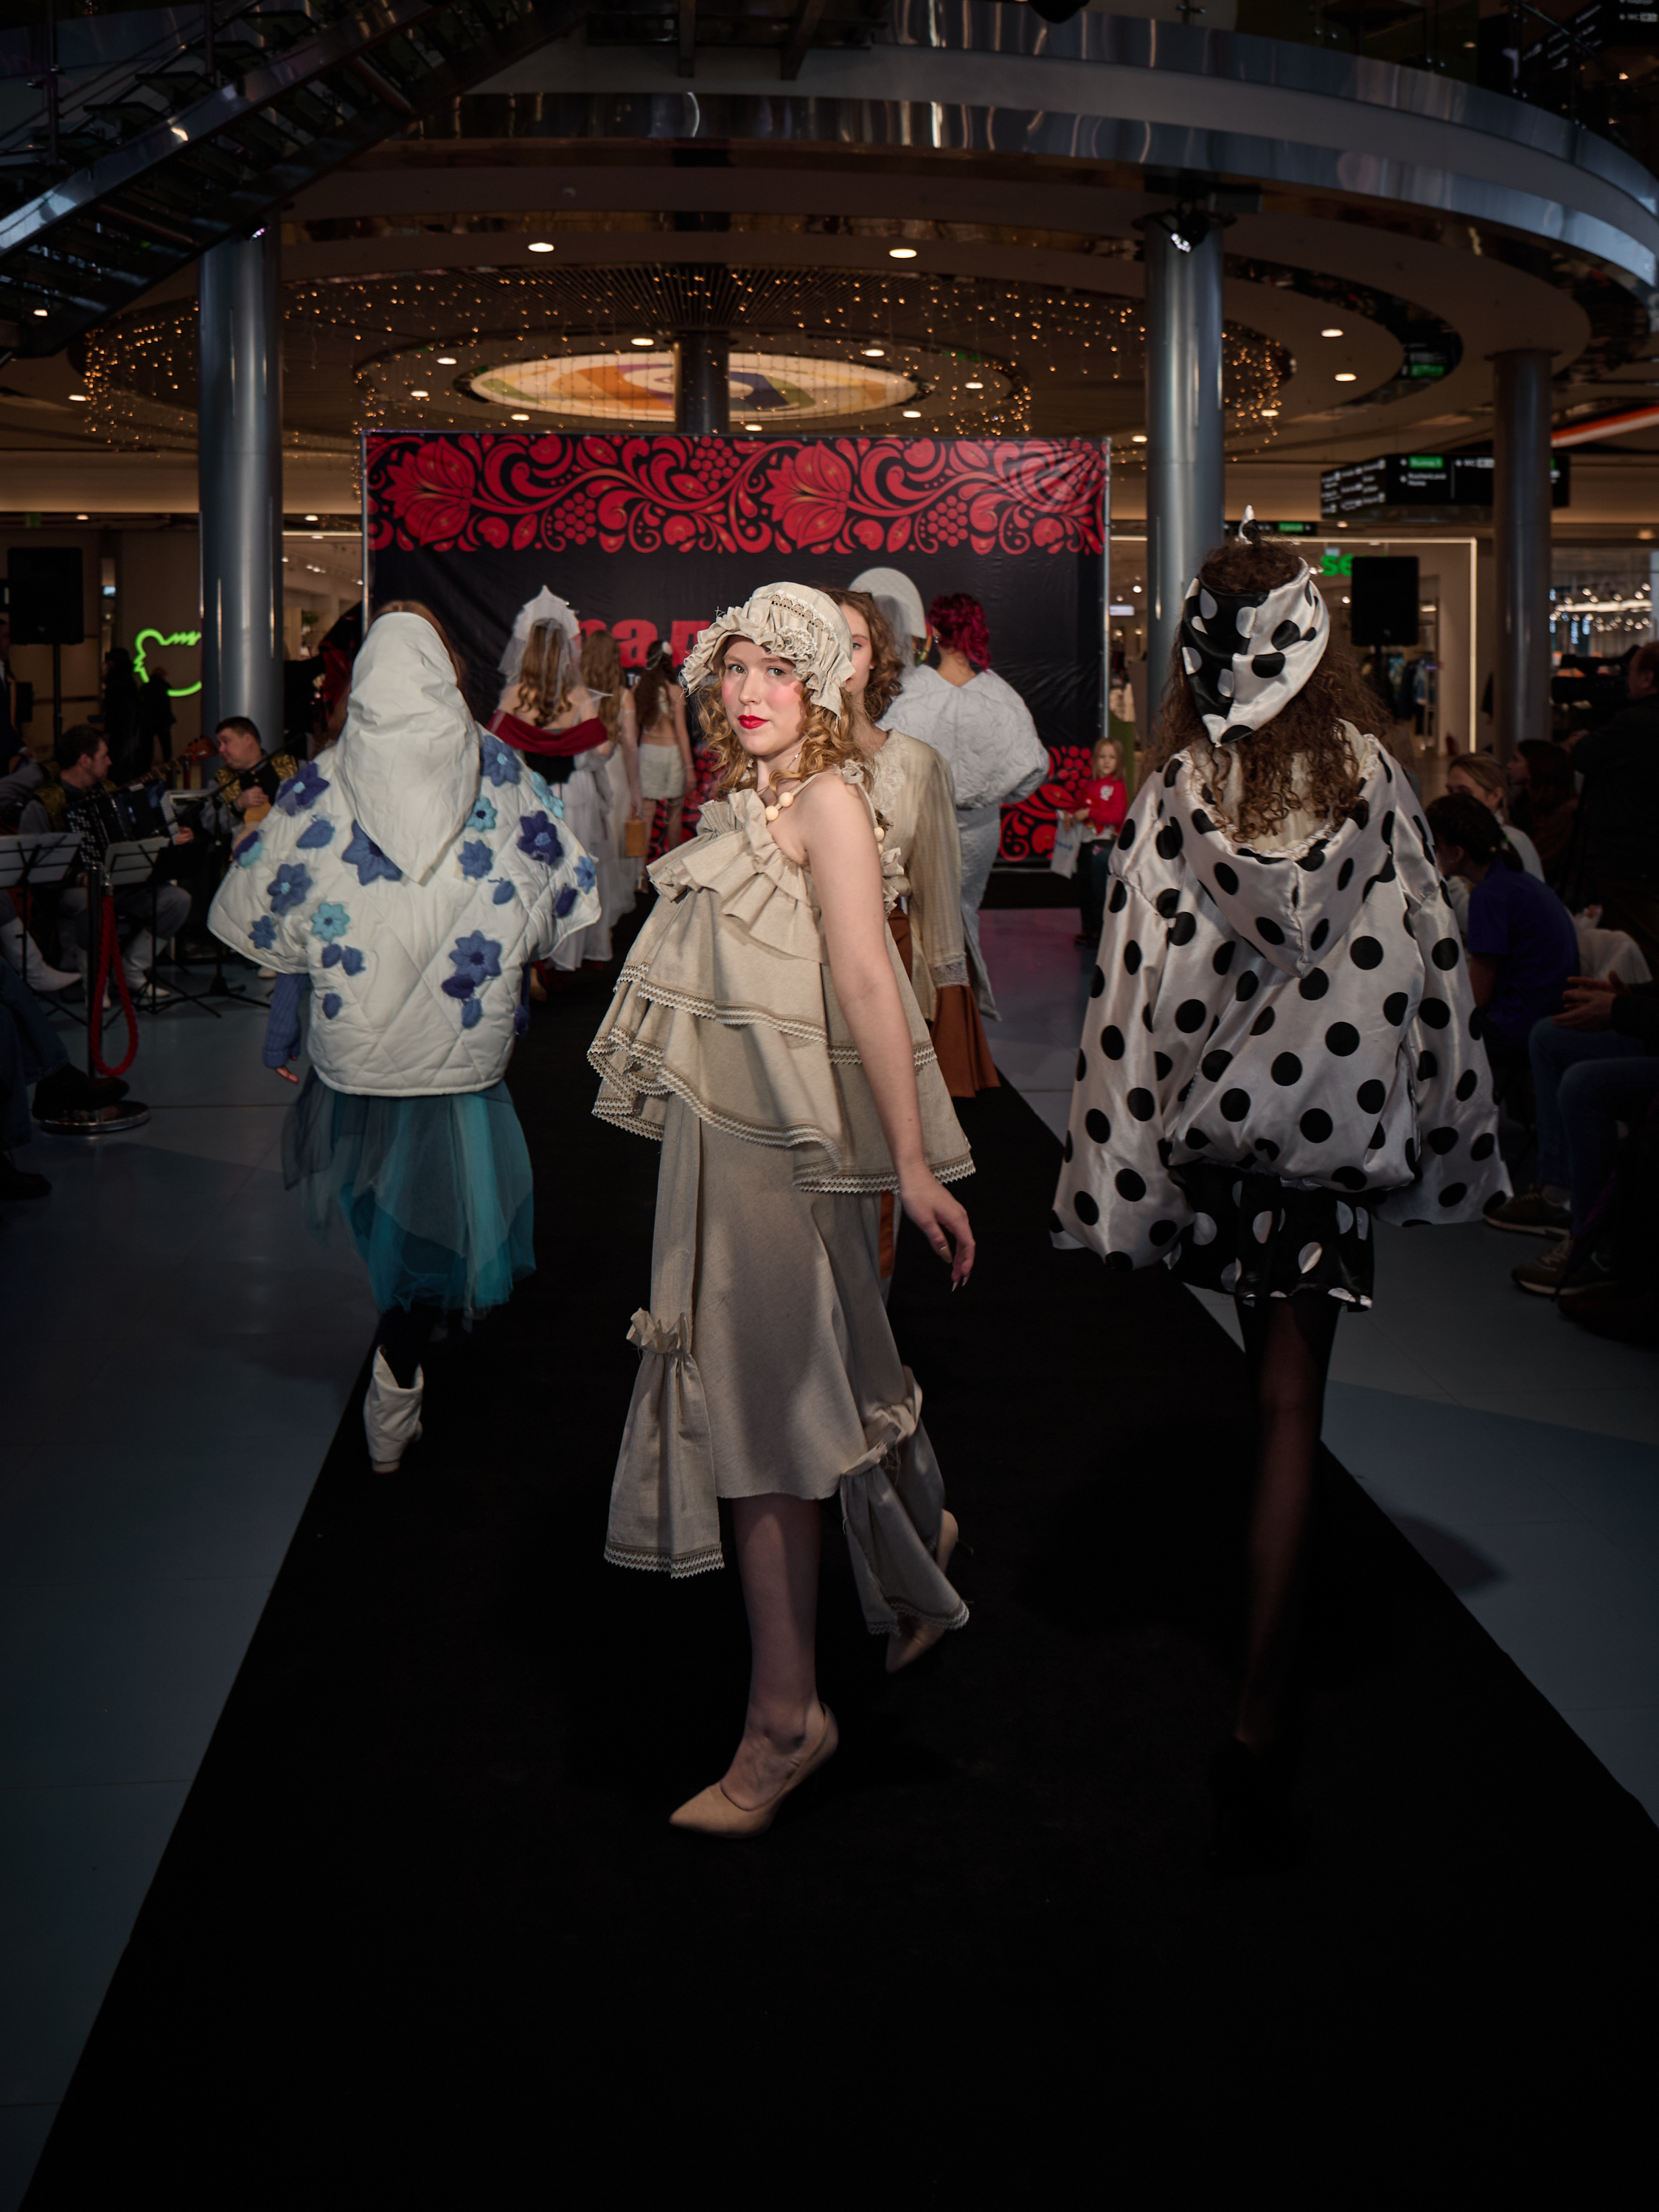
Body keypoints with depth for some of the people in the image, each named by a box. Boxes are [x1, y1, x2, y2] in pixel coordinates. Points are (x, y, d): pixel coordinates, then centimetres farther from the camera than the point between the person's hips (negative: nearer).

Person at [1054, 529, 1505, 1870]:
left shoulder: (1177, 795, -10)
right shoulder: (1371, 780, -8)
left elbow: (1139, 984, -11)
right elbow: (1428, 959, -3)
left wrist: (1125, 1165, -6)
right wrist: (1448, 1129, 8)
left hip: (1218, 1116, 2)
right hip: (1333, 1117, -1)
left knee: (1274, 1379, 24)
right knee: (1291, 1409, -2)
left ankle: (1273, 1628, 45)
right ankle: (1262, 1718, -9)